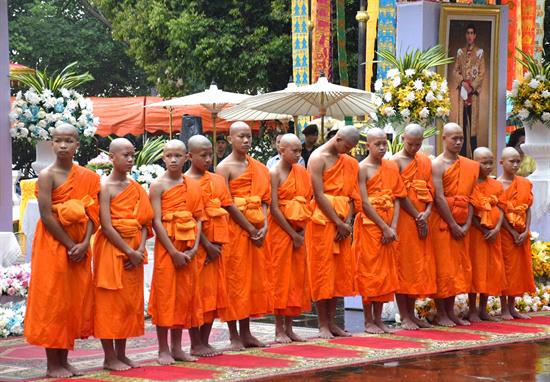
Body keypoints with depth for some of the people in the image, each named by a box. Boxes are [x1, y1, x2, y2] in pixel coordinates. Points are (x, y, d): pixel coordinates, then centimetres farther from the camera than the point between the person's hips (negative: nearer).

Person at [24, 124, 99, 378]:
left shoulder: (86, 177, 8)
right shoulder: (47, 175, -8)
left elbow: (91, 213, 3)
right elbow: (46, 216, -15)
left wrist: (84, 244, -12)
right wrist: (70, 246, -16)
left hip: (79, 247, 6)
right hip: (53, 245, -6)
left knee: (74, 302, 7)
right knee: (52, 302, -3)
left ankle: (64, 361, 15)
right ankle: (52, 364, 2)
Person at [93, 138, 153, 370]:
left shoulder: (135, 187, 10)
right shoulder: (105, 187, -9)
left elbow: (144, 222, 6)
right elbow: (107, 226, -15)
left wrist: (140, 249, -9)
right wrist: (129, 252, -16)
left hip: (133, 251, 6)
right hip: (111, 249, -6)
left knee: (130, 302, 9)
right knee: (110, 302, -2)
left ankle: (121, 355, 17)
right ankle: (110, 358, 3)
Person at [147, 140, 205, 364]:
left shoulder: (192, 185, 8)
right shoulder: (158, 185, -6)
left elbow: (198, 218, 6)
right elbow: (157, 222, -11)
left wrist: (194, 248, -7)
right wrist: (174, 252, -16)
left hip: (188, 248, 5)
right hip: (167, 246, -5)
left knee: (184, 295, 7)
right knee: (165, 295, -2)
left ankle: (177, 348, 15)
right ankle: (163, 350, 3)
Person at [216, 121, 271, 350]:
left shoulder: (258, 168, 13)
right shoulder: (225, 167, -7)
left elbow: (264, 200, 10)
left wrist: (264, 226, -6)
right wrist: (250, 229, -14)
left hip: (256, 230, 7)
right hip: (235, 228, -7)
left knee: (253, 279, 8)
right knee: (234, 280, -3)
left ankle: (246, 333, 15)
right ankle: (234, 337, 2)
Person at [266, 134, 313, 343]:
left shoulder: (301, 172, 9)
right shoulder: (275, 173, -9)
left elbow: (307, 201, 8)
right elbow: (274, 208, -15)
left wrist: (301, 231, -5)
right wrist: (292, 234, -14)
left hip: (298, 231, 6)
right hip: (280, 230, -6)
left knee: (297, 277, 8)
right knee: (280, 277, -3)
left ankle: (289, 327, 15)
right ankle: (279, 330, 3)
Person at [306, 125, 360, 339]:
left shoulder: (348, 163, 14)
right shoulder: (318, 158, -7)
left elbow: (351, 195, 10)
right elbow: (319, 195, -13)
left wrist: (347, 222, -5)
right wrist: (338, 223, -14)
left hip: (342, 222, 7)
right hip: (323, 220, -7)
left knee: (340, 271, 6)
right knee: (323, 271, -4)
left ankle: (332, 322, 13)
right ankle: (323, 325, 0)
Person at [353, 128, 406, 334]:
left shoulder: (392, 168, 10)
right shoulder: (362, 168, -7)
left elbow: (396, 199, 7)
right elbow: (365, 203, -12)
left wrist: (393, 227, -6)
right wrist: (384, 228, -14)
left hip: (388, 228, 6)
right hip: (369, 225, -6)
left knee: (385, 272, 7)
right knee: (369, 272, -3)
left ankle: (378, 319, 14)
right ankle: (368, 321, 3)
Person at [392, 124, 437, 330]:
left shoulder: (426, 161, 14)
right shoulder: (396, 161, -5)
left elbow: (430, 190, 10)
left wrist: (427, 213, -8)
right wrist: (417, 217, -11)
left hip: (422, 221, 6)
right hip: (403, 219, -6)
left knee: (420, 266, 8)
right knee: (403, 266, -4)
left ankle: (412, 314, 15)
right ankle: (404, 317, -1)